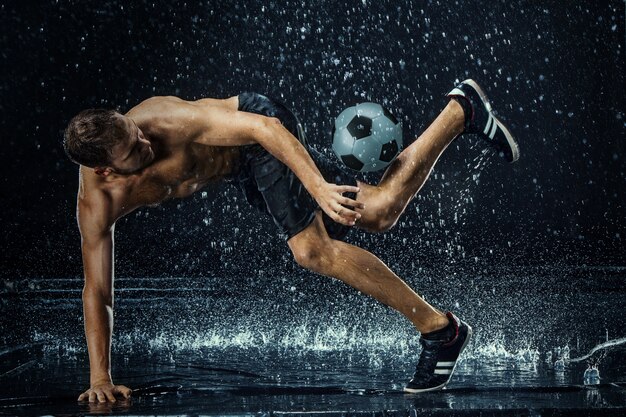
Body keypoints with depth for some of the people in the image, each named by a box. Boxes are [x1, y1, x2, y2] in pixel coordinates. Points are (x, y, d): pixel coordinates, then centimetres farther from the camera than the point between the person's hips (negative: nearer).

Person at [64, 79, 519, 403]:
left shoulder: (166, 119, -36)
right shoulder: (96, 204, -22)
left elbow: (264, 126, -33)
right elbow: (97, 292, -15)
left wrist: (319, 187, -43)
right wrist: (100, 378, -18)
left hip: (261, 129, -4)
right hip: (243, 172, 4)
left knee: (311, 248, -22)